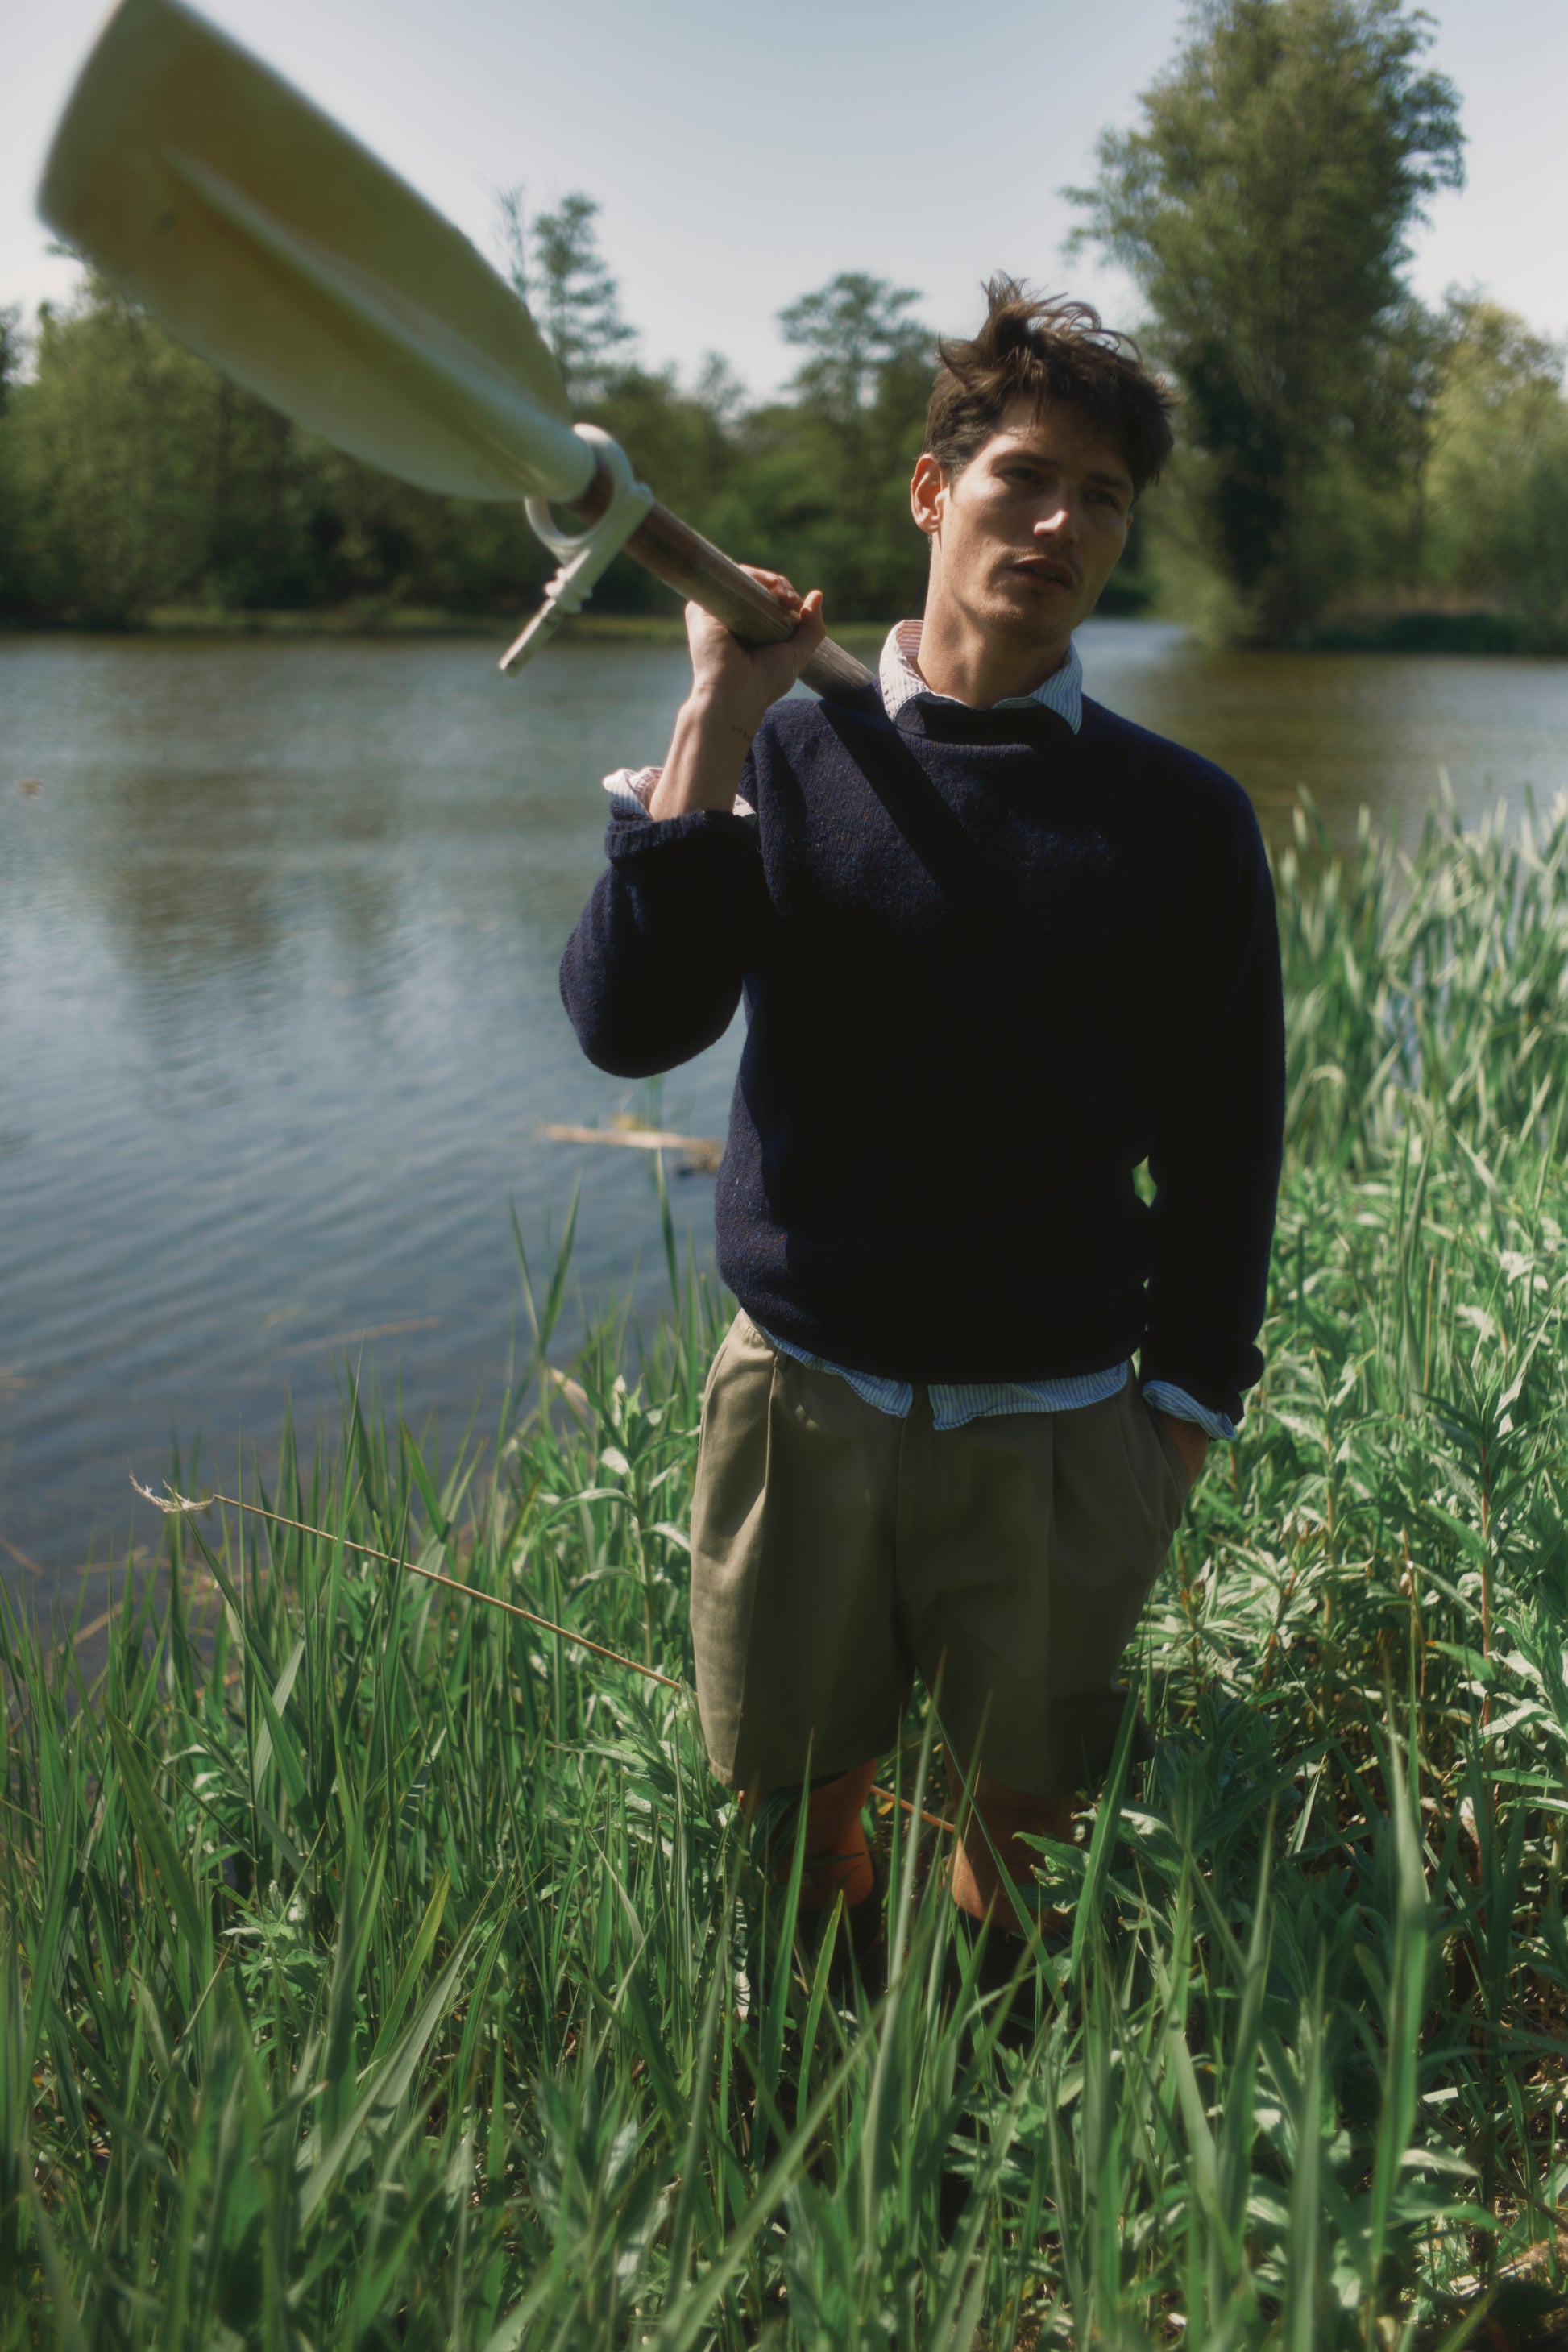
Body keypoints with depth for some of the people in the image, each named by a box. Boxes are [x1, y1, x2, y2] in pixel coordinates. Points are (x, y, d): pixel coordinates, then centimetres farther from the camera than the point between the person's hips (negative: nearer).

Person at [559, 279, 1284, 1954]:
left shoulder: (1180, 816, 1)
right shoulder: (789, 758, 1)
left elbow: (1222, 1143, 4)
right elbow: (627, 1027, -13)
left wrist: (1183, 1414, 1)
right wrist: (717, 718, -17)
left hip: (1055, 1424, 0)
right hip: (800, 1394, 0)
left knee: (1021, 1827, 13)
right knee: (795, 1817, 14)